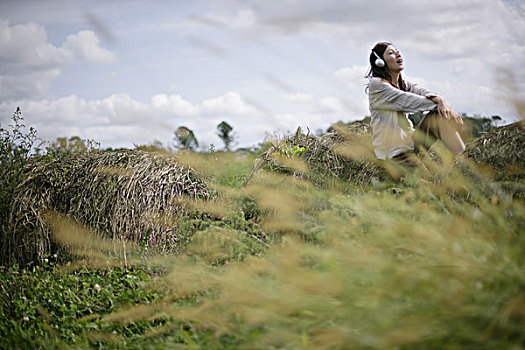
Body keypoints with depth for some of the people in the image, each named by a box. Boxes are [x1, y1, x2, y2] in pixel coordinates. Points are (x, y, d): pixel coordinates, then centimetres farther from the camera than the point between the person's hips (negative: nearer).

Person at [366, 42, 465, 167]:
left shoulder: (403, 83, 14)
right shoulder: (376, 84, -10)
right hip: (393, 151, -7)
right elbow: (407, 100, -20)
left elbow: (420, 91, -8)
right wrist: (437, 104, -25)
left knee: (441, 114, -12)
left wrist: (439, 100, -29)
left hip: (409, 141, 7)